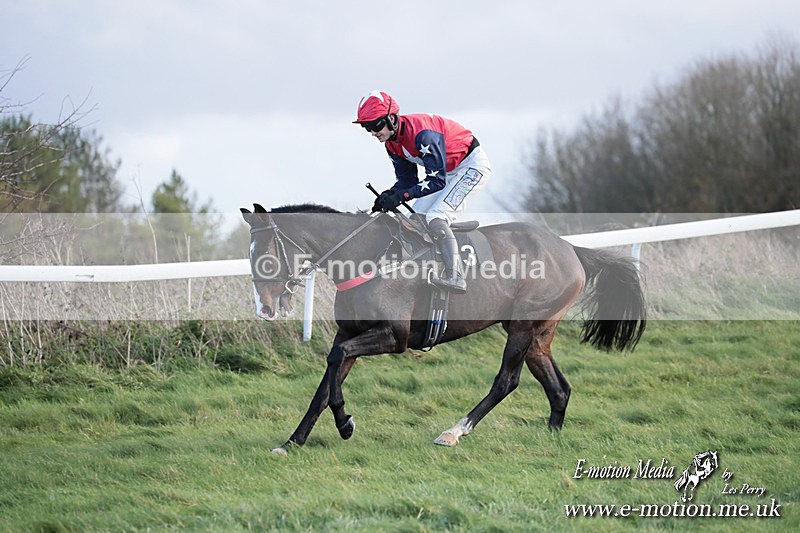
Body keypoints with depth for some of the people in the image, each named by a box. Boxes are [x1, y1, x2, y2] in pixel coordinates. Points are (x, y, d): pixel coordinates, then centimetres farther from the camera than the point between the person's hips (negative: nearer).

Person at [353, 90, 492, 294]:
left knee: (435, 219, -23)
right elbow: (407, 179, 3)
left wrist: (401, 195, -36)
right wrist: (388, 196, -16)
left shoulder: (421, 133, -32)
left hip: (473, 165, -10)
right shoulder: (392, 143, -3)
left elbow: (437, 180, -31)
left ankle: (454, 277, -26)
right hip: (449, 171, 10)